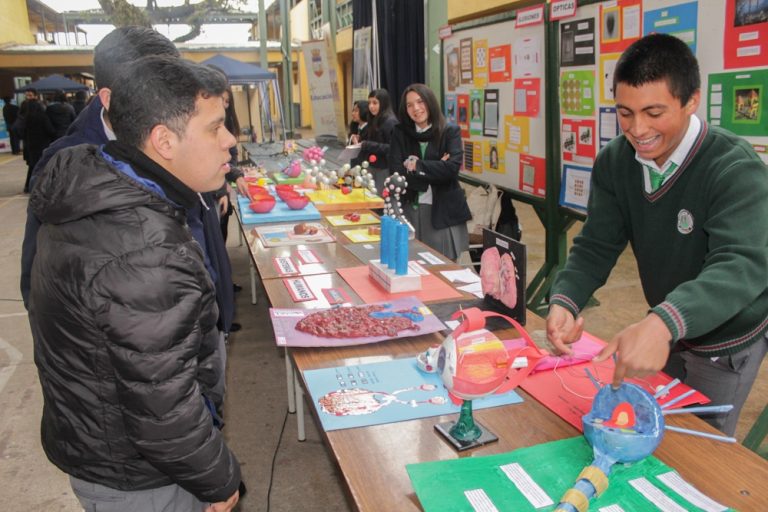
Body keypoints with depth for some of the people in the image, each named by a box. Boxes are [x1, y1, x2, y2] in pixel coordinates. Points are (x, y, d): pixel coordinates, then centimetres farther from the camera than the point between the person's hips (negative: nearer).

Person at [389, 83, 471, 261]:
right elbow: (397, 172, -7)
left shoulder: (450, 131, 0)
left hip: (444, 211, -1)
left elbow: (452, 168, -15)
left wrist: (416, 166, -10)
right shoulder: (400, 133, 5)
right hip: (410, 209, 2)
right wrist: (436, 169, -11)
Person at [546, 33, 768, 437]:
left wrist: (663, 323, -59)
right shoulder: (613, 163, -13)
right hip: (661, 331, 5)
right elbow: (596, 246, -13)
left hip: (726, 343, -5)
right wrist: (564, 301, -34)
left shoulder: (736, 170, -28)